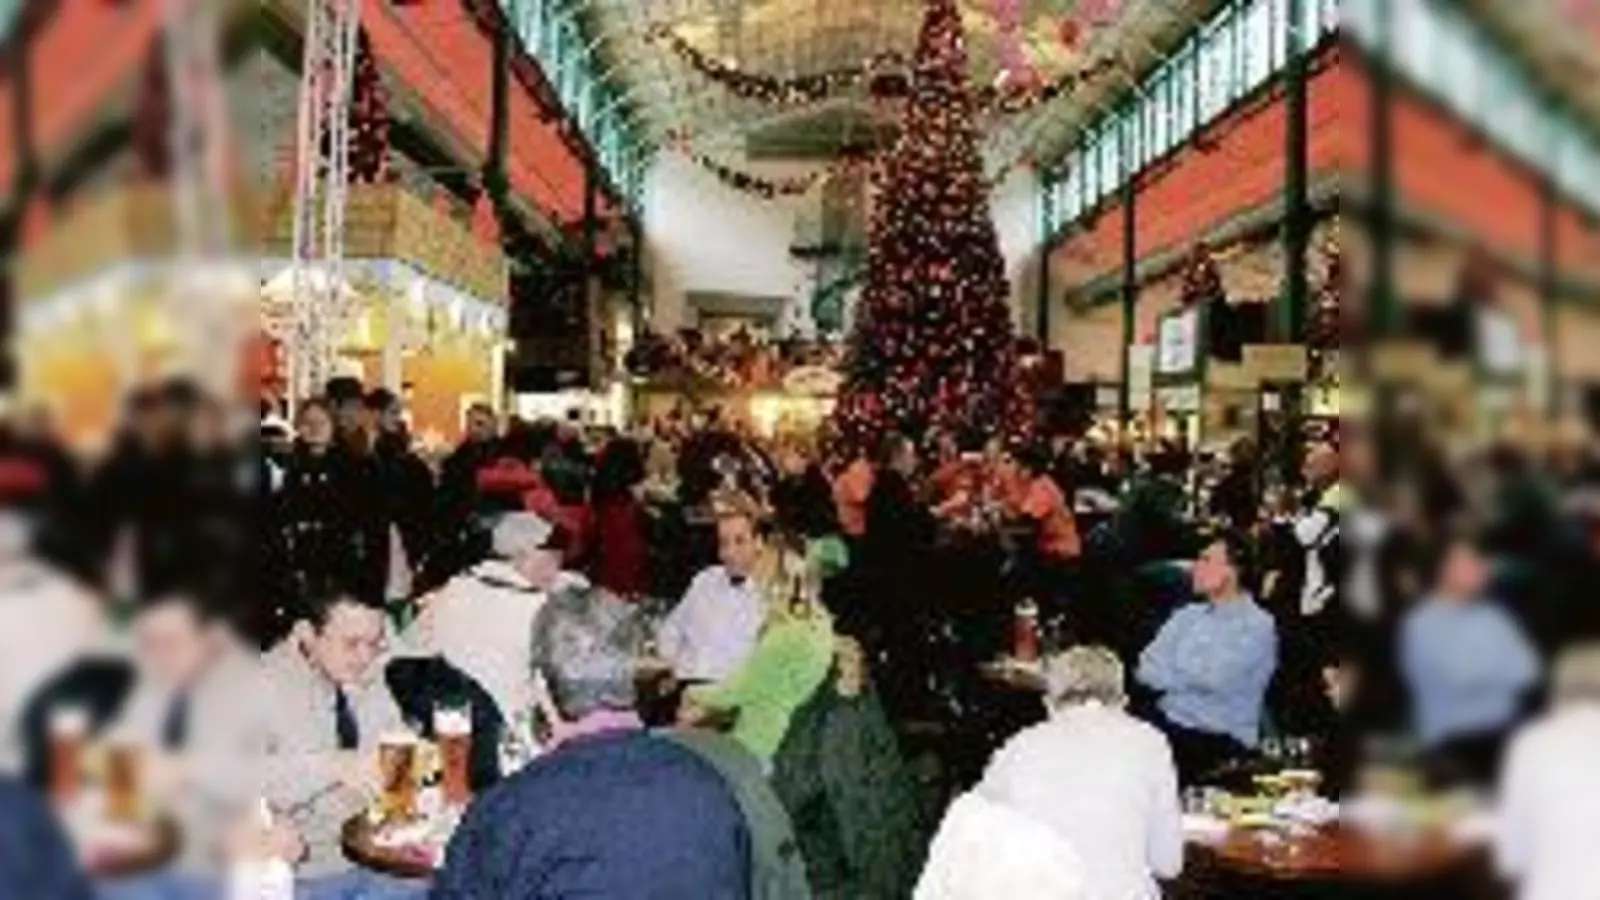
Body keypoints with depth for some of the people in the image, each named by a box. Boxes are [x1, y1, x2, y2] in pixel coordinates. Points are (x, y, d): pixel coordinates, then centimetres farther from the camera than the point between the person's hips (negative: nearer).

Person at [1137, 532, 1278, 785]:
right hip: (1168, 723, 5)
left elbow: (1215, 678, -14)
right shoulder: (1188, 615, 16)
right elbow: (1148, 669, 6)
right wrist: (1193, 678, -8)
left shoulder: (1257, 626, -3)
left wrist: (1172, 676, 2)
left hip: (1220, 738, -5)